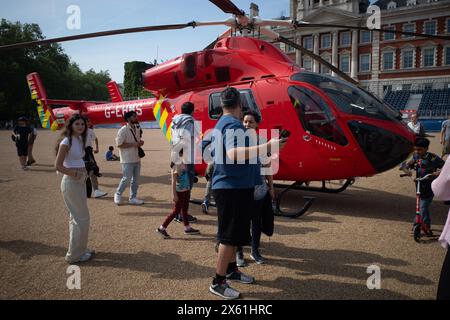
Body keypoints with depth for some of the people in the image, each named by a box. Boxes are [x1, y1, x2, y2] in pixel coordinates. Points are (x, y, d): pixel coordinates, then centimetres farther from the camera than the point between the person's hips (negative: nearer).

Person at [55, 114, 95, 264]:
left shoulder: (79, 139, 7)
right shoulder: (66, 142, -17)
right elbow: (58, 166, -18)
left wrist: (84, 173, 7)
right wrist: (75, 174, -23)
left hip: (80, 182, 9)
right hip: (71, 183, -9)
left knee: (77, 217, 18)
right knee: (82, 218, -2)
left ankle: (80, 249, 33)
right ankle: (75, 255, 12)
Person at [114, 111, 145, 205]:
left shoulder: (137, 129, 9)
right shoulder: (123, 130, -14)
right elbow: (119, 144, -17)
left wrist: (140, 142, 0)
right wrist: (133, 144, -20)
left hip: (137, 158, 8)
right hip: (127, 160, -7)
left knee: (136, 179, 11)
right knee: (126, 178, -3)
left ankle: (133, 198, 21)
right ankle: (118, 194, 19)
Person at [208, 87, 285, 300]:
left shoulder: (221, 124, 14)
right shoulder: (233, 124, -17)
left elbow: (215, 153, 25)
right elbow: (234, 153, -35)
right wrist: (266, 147, -41)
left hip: (227, 186, 10)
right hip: (234, 188, -10)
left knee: (232, 233, 21)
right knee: (230, 236, -1)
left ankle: (231, 270, 35)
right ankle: (218, 282, 9)